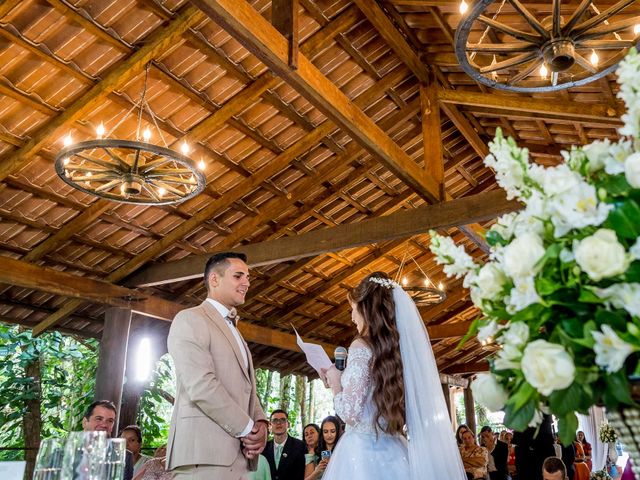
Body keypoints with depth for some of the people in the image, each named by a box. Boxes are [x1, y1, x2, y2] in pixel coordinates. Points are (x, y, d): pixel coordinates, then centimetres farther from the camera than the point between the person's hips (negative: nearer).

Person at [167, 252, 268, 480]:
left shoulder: (234, 332, 24)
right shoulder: (190, 319, -4)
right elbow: (201, 386, -16)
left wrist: (260, 424, -1)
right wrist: (247, 428, -11)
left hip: (238, 456, 8)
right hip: (204, 453, -8)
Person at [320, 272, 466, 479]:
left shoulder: (362, 346, -13)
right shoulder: (400, 347, 8)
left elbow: (350, 413, -18)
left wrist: (335, 383, 0)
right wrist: (342, 380, 22)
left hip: (363, 452, -7)